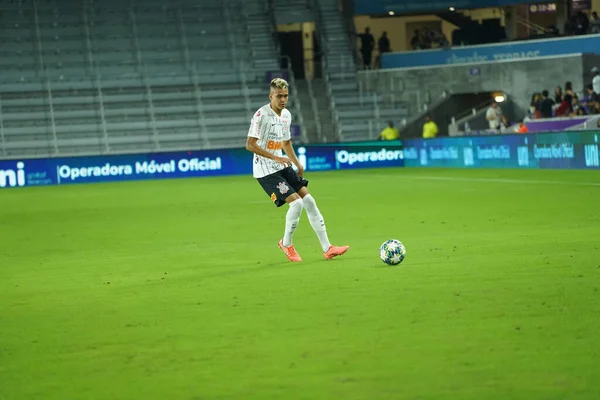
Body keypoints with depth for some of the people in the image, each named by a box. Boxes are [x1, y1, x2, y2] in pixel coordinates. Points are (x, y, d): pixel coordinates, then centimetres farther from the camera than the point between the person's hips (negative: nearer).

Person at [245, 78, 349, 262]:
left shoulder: (286, 115, 9)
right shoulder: (261, 115, -17)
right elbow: (250, 144, -21)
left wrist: (297, 163, 13)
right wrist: (276, 158, -26)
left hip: (283, 167, 8)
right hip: (266, 170, -8)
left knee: (308, 200, 2)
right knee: (296, 202, -17)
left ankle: (327, 248, 7)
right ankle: (286, 244, 7)